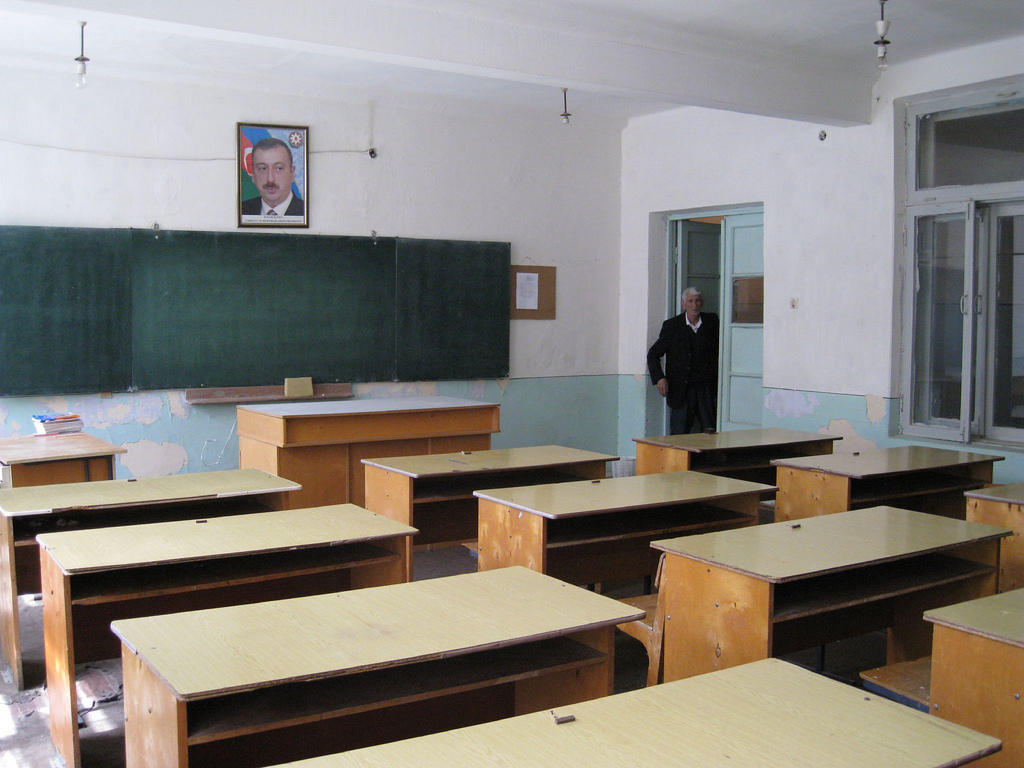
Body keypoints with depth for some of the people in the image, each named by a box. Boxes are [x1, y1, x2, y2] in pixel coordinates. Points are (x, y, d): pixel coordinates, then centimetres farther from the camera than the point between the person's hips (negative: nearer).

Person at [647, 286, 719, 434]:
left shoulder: (712, 321, 5)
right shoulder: (672, 325, 0)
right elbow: (653, 354, 4)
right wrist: (659, 378, -12)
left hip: (707, 388, 1)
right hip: (682, 388, -1)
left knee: (710, 433, -1)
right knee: (679, 435, 1)